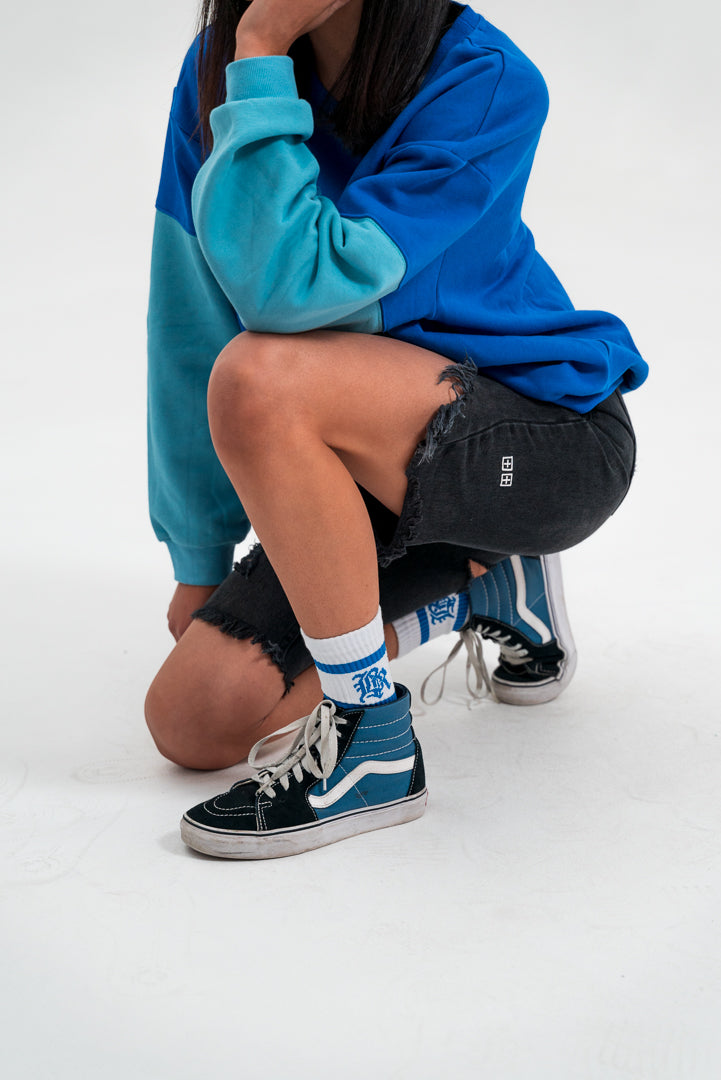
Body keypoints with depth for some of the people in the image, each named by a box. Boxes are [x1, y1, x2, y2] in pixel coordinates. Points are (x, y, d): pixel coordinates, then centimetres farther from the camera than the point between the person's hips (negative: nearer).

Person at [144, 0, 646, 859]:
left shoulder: (488, 83, -23)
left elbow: (289, 284, -33)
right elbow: (193, 320, -2)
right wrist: (199, 561, 2)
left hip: (551, 435, -7)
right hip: (387, 465, 7)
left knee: (262, 379, -34)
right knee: (192, 724, -3)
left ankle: (372, 741, -19)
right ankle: (479, 581, 15)